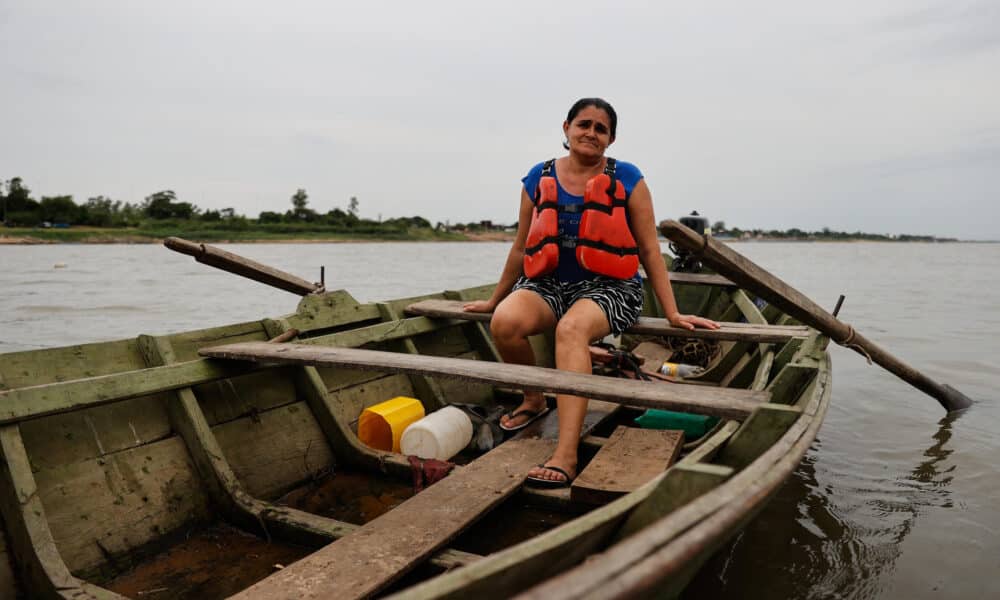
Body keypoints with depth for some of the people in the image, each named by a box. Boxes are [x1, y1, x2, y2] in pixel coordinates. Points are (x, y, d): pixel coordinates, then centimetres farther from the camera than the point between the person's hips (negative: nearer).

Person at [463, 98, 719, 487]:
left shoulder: (626, 178, 3)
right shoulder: (539, 178, 9)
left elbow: (649, 251, 3)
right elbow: (521, 248, 17)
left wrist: (672, 314, -1)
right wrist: (494, 300, 23)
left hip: (607, 288, -3)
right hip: (547, 285, 3)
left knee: (571, 329, -37)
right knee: (504, 321, -29)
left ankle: (566, 454, -41)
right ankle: (533, 399, 2)